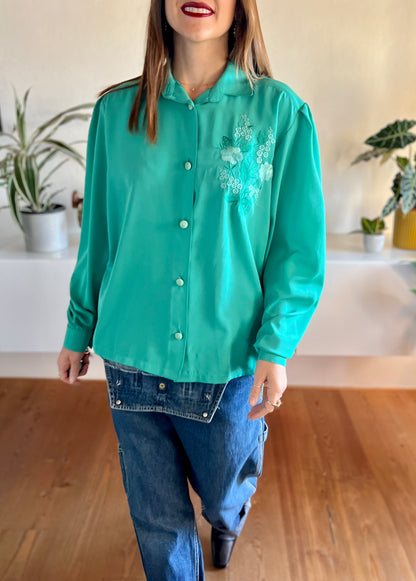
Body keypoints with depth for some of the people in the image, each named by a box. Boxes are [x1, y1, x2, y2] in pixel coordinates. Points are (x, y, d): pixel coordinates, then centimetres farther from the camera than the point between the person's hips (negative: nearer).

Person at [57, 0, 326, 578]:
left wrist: (275, 348, -12)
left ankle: (229, 518, 59)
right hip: (132, 358, 2)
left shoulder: (281, 111, -6)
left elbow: (300, 247, -5)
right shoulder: (116, 111, 0)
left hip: (229, 362, -1)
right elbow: (98, 234, 7)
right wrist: (79, 329, 11)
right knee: (157, 515, 15)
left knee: (225, 491, 21)